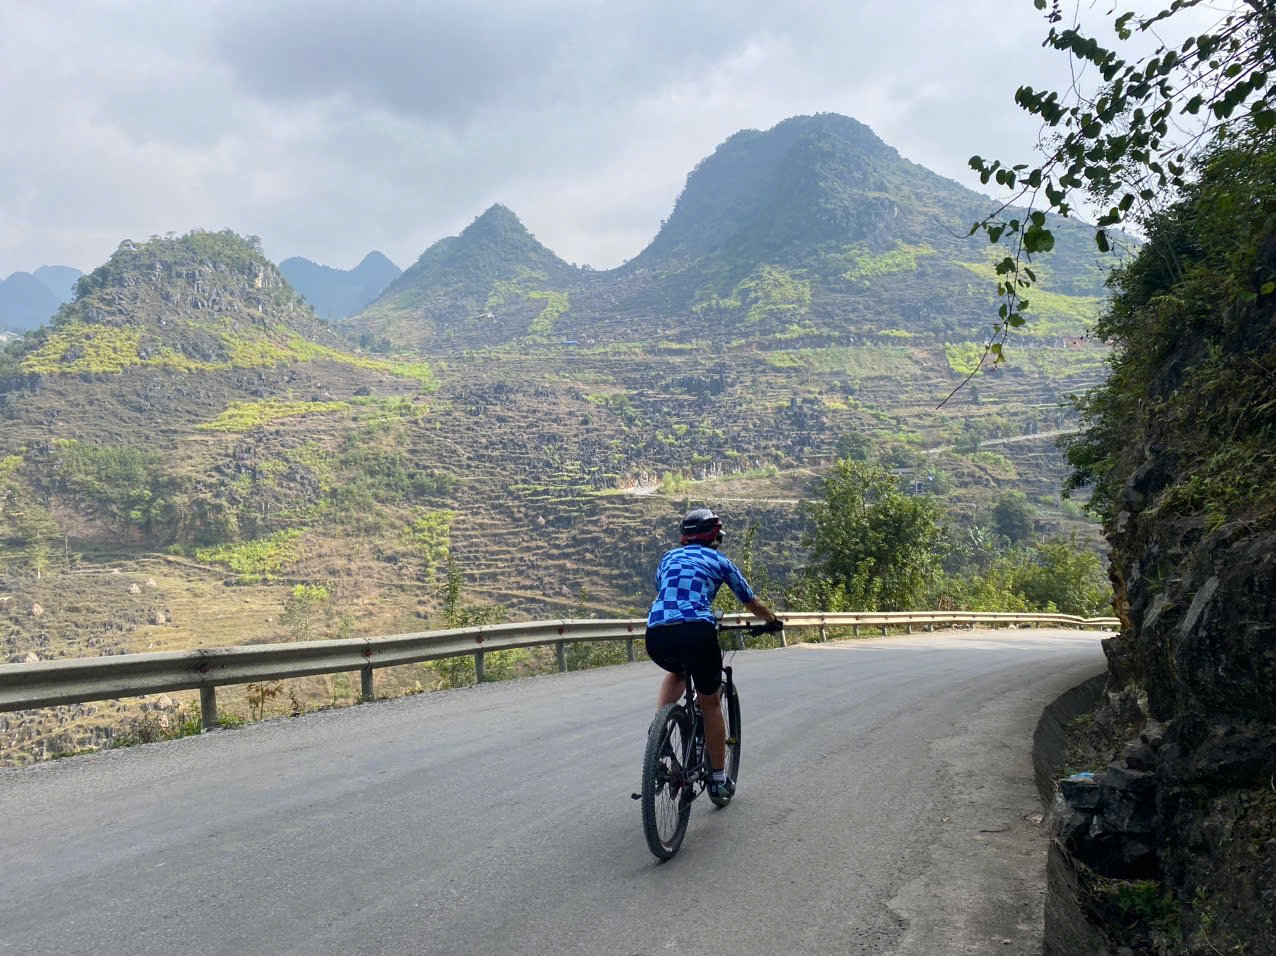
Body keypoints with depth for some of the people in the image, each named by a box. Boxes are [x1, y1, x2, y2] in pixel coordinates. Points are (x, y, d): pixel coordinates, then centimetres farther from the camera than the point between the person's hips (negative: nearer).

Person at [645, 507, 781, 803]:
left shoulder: (668, 557, 25)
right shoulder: (719, 561, 17)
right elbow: (751, 602, 27)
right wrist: (773, 620, 48)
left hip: (656, 637, 3)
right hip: (697, 633, -3)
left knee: (676, 672, 37)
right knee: (710, 703, 17)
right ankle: (719, 780, 22)